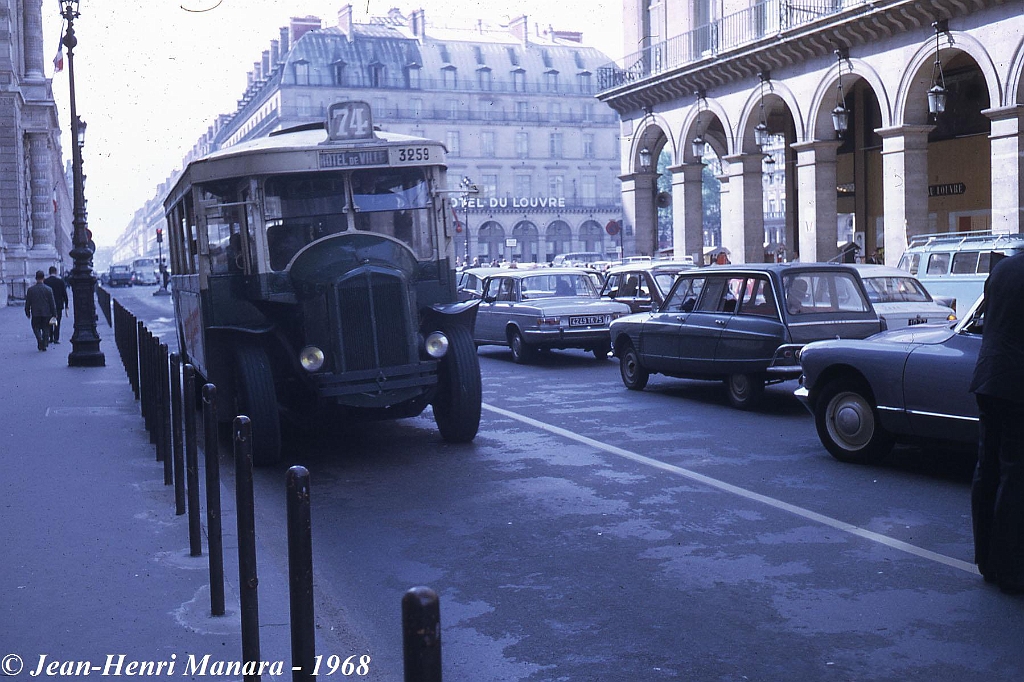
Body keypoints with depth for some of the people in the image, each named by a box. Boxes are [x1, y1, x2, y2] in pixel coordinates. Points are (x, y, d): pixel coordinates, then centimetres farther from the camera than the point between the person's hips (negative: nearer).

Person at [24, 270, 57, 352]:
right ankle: (44, 345, 11)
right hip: (46, 313, 0)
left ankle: (39, 339, -13)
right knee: (45, 329, 11)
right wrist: (54, 314, 2)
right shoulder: (48, 289, -7)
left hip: (35, 314, 0)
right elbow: (52, 303, -4)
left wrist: (27, 313, 13)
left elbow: (27, 303, 1)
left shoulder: (30, 289, -4)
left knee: (36, 328, 14)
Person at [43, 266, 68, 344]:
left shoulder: (45, 281, -2)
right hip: (58, 305, -1)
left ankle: (50, 338, 12)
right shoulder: (60, 281, -5)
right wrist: (66, 305, 5)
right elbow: (64, 294, -3)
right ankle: (56, 339, -4)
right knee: (57, 322, 1)